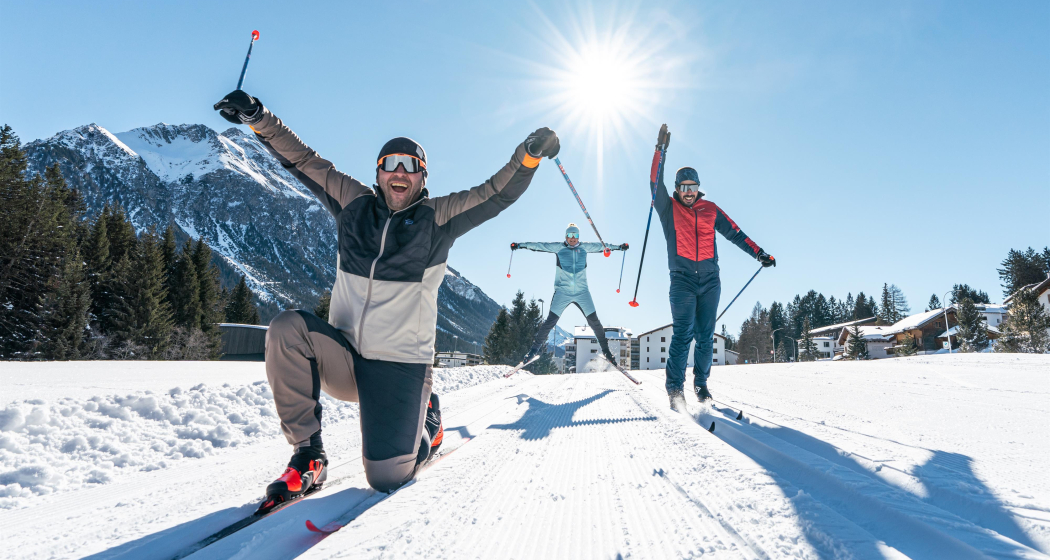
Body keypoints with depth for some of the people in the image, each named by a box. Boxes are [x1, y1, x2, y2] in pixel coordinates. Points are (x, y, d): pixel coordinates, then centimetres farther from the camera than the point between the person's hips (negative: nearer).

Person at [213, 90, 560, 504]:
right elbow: (303, 161, 8)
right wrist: (259, 119, -3)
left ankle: (426, 419, 29)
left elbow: (497, 193, -8)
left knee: (387, 477, -8)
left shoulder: (437, 218, -1)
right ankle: (308, 455, -11)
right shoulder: (355, 204, 5)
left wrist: (528, 156, -25)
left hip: (400, 365, -2)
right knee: (287, 329, -28)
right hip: (342, 357, 3)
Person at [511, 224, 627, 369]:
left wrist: (618, 247, 26)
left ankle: (606, 351, 13)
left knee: (594, 321, 0)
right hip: (562, 292, -2)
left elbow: (601, 246, 21)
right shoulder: (558, 247, 3)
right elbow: (539, 246, 3)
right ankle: (535, 348, 7)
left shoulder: (584, 247, 9)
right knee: (550, 321, -7)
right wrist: (520, 245, 1)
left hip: (582, 292, 2)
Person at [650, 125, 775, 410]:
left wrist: (759, 253, 10)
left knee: (705, 336, 3)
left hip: (710, 281, 3)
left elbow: (734, 234, 16)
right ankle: (675, 389, -7)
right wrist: (660, 150, -16)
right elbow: (656, 183, -9)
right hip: (682, 280, -3)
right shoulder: (668, 208, 6)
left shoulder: (710, 210, 13)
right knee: (682, 334, -13)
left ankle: (701, 384, 16)